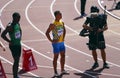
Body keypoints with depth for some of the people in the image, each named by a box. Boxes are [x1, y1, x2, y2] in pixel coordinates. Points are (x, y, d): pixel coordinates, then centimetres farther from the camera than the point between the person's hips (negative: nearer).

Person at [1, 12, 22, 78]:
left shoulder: (18, 24, 7)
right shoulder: (10, 26, -19)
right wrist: (10, 41, -18)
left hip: (18, 45, 8)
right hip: (13, 45, -8)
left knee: (17, 61, 13)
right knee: (16, 61, -8)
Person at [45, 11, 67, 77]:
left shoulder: (62, 23, 5)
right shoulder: (53, 25, -18)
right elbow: (47, 33, -19)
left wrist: (63, 38, 14)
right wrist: (51, 40, -16)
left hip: (62, 42, 7)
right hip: (56, 43, -7)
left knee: (63, 55, 13)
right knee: (56, 57, 0)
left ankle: (62, 70, 26)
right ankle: (55, 72, 7)